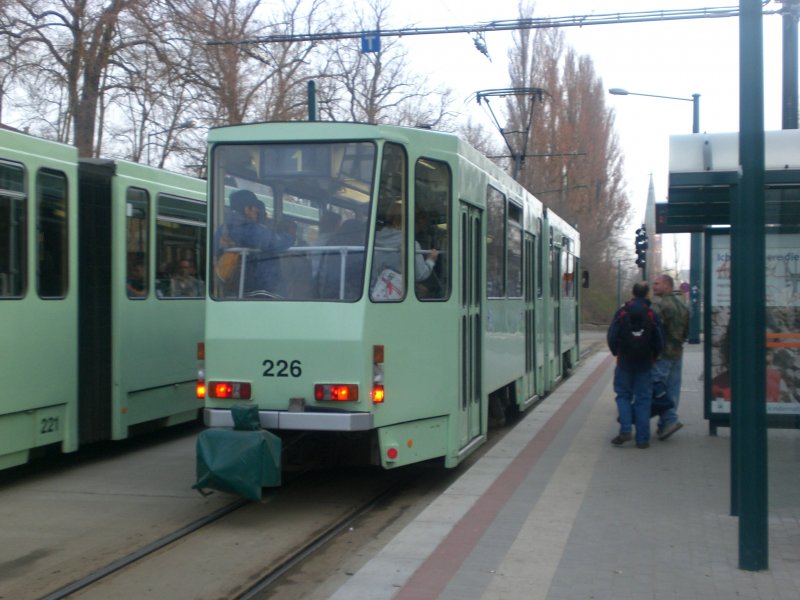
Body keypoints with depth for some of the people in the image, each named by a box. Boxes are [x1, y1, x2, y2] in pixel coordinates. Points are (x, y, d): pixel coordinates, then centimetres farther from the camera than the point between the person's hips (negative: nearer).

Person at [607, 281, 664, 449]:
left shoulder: (622, 312, -4)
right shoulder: (652, 315, -5)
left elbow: (611, 337, -5)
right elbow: (659, 341, -3)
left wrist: (617, 353, 12)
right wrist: (653, 356, 14)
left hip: (624, 361, 0)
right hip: (645, 364, 0)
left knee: (623, 395, 11)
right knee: (643, 399, 5)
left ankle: (625, 430, -6)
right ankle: (642, 439, 4)